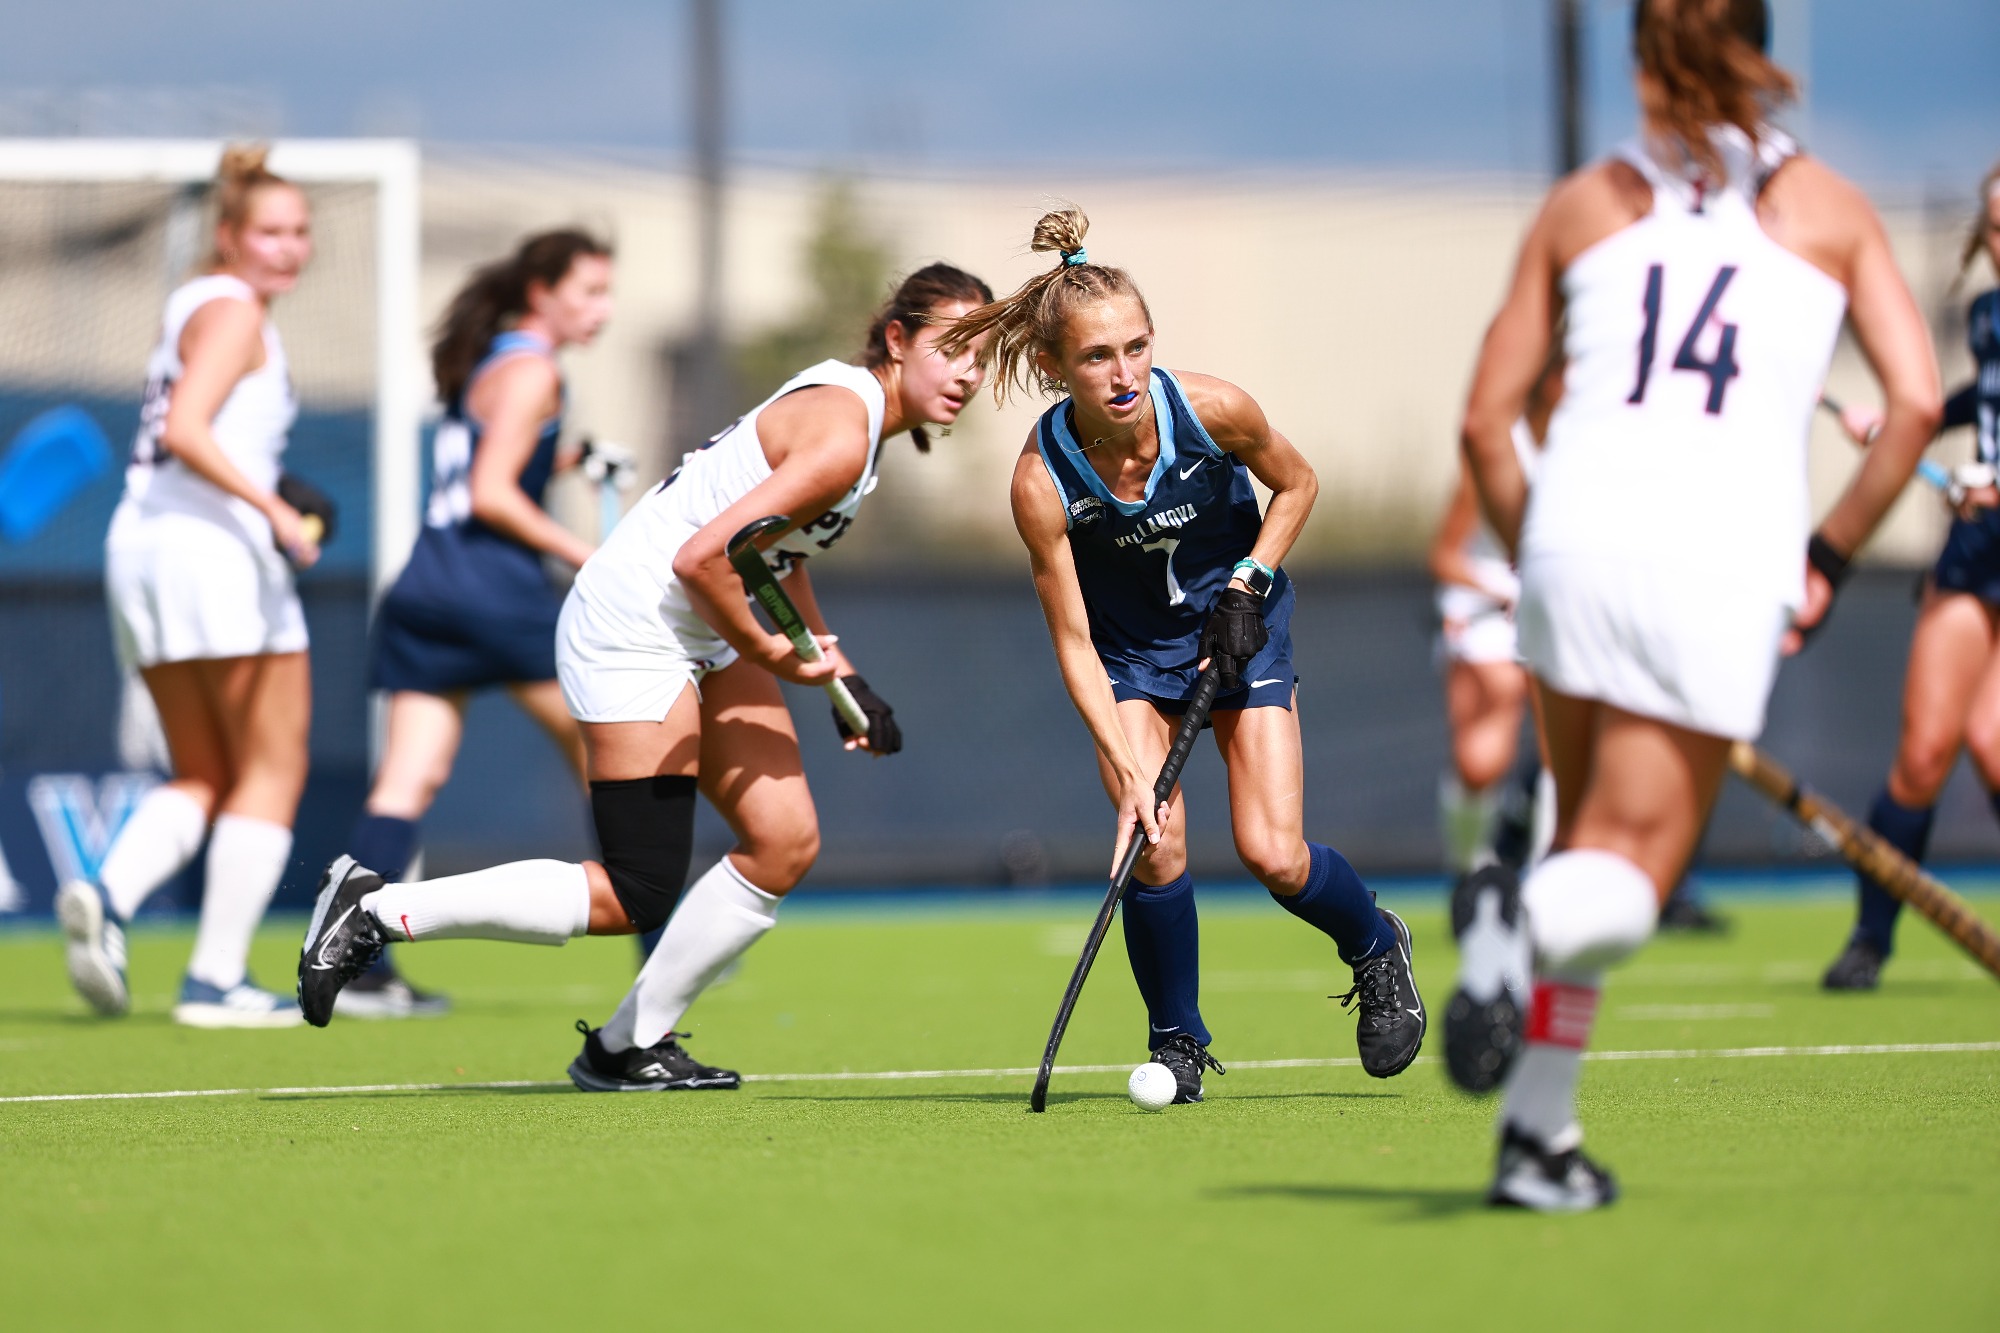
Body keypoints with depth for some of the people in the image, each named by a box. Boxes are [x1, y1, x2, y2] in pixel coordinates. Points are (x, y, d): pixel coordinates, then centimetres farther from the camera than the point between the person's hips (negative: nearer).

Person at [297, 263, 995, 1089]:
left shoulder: (856, 407, 9)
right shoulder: (841, 438, -23)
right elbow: (702, 557, -29)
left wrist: (837, 672, 16)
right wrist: (771, 655, -14)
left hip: (703, 639, 10)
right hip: (632, 631, -10)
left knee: (785, 843, 2)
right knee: (634, 901, -10)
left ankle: (630, 1044, 12)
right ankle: (379, 909, -2)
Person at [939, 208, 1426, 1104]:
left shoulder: (1213, 411, -27)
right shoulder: (1043, 479, -28)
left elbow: (1296, 485, -3)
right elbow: (1074, 645, -22)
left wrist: (1247, 588, -13)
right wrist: (1127, 772, -30)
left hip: (1239, 622, 0)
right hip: (1129, 647, 0)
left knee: (1274, 857, -9)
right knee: (1154, 847, -17)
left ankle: (1376, 947, 24)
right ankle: (1177, 1045, 6)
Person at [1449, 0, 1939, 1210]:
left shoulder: (1582, 206, 16)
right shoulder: (1830, 209, 12)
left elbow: (1487, 422, 13)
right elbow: (1918, 400, 0)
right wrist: (1829, 557, 7)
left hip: (1581, 530, 2)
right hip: (1726, 561, -2)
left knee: (1592, 847, 20)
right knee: (1627, 884, 3)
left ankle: (1539, 1135, 10)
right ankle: (1531, 925, -32)